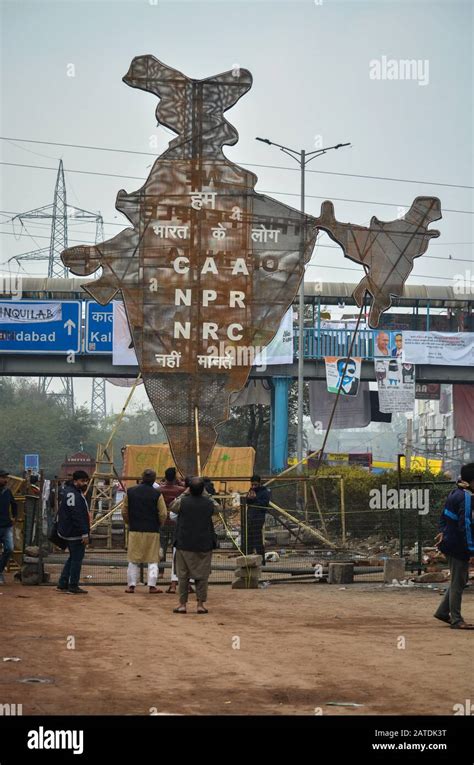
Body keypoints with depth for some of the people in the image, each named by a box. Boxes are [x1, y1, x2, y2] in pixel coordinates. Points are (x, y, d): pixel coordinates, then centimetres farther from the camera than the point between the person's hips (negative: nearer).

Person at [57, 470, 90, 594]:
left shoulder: (69, 491, 16)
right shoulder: (75, 495, -18)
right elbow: (78, 516, -24)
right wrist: (85, 534, -23)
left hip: (70, 532, 11)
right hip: (76, 533, -11)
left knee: (73, 558, 18)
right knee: (77, 558, -3)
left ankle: (62, 584, 20)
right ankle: (73, 586, 1)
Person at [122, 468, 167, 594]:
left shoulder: (130, 492, 1)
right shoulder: (157, 494, -6)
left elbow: (124, 511, 6)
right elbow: (163, 514, -6)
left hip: (135, 530, 2)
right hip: (152, 531, -2)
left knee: (133, 560, 10)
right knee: (153, 560, 6)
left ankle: (131, 585, 9)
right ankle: (152, 586, 2)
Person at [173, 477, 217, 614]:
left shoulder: (183, 501, -8)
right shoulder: (209, 503, -5)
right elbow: (215, 508, 18)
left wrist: (183, 494, 20)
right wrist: (204, 494, 22)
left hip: (184, 545, -1)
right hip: (204, 545, 1)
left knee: (183, 575, 6)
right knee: (202, 575, 6)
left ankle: (182, 604, 6)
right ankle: (200, 604, 3)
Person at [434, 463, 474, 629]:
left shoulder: (455, 493, 8)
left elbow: (445, 515, 19)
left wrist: (443, 532, 29)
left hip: (449, 541, 10)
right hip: (458, 546, -10)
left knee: (458, 579, 20)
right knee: (458, 582, -1)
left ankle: (443, 612, 23)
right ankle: (456, 620, 6)